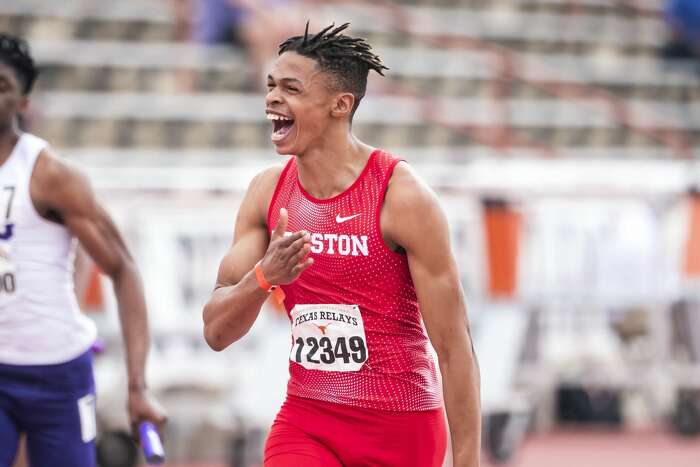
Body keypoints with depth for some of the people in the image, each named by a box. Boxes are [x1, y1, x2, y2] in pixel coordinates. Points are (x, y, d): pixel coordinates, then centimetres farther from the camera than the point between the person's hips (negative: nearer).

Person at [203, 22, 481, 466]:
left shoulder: (402, 196, -14)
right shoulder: (268, 193, 2)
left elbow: (454, 347, -12)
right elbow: (216, 331, 1)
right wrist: (264, 276, -19)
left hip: (400, 428, -3)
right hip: (306, 423, 3)